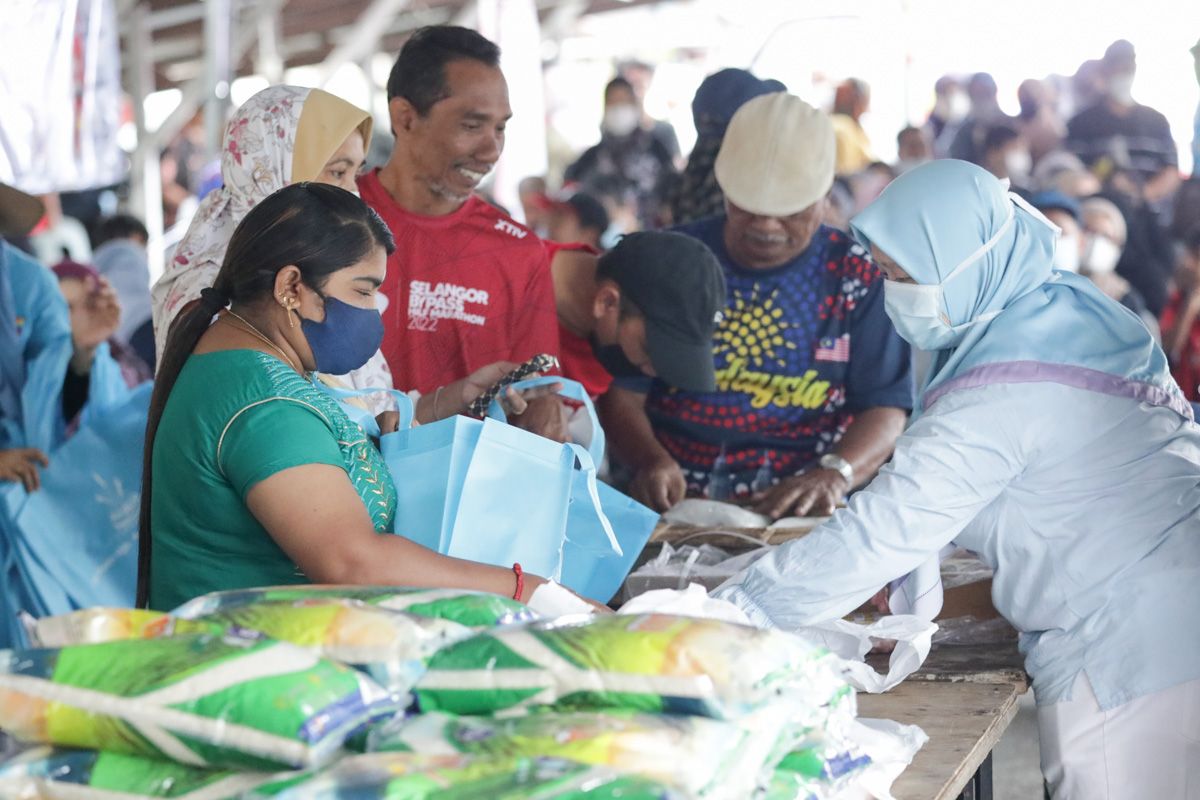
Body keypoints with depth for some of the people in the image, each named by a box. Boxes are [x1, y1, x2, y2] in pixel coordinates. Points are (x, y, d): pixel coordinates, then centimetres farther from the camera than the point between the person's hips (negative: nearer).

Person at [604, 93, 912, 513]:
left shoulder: (858, 275, 5)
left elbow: (885, 405, 1)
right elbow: (622, 390, 5)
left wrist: (835, 474, -19)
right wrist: (649, 458, -17)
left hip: (802, 512, 0)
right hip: (673, 504, 1)